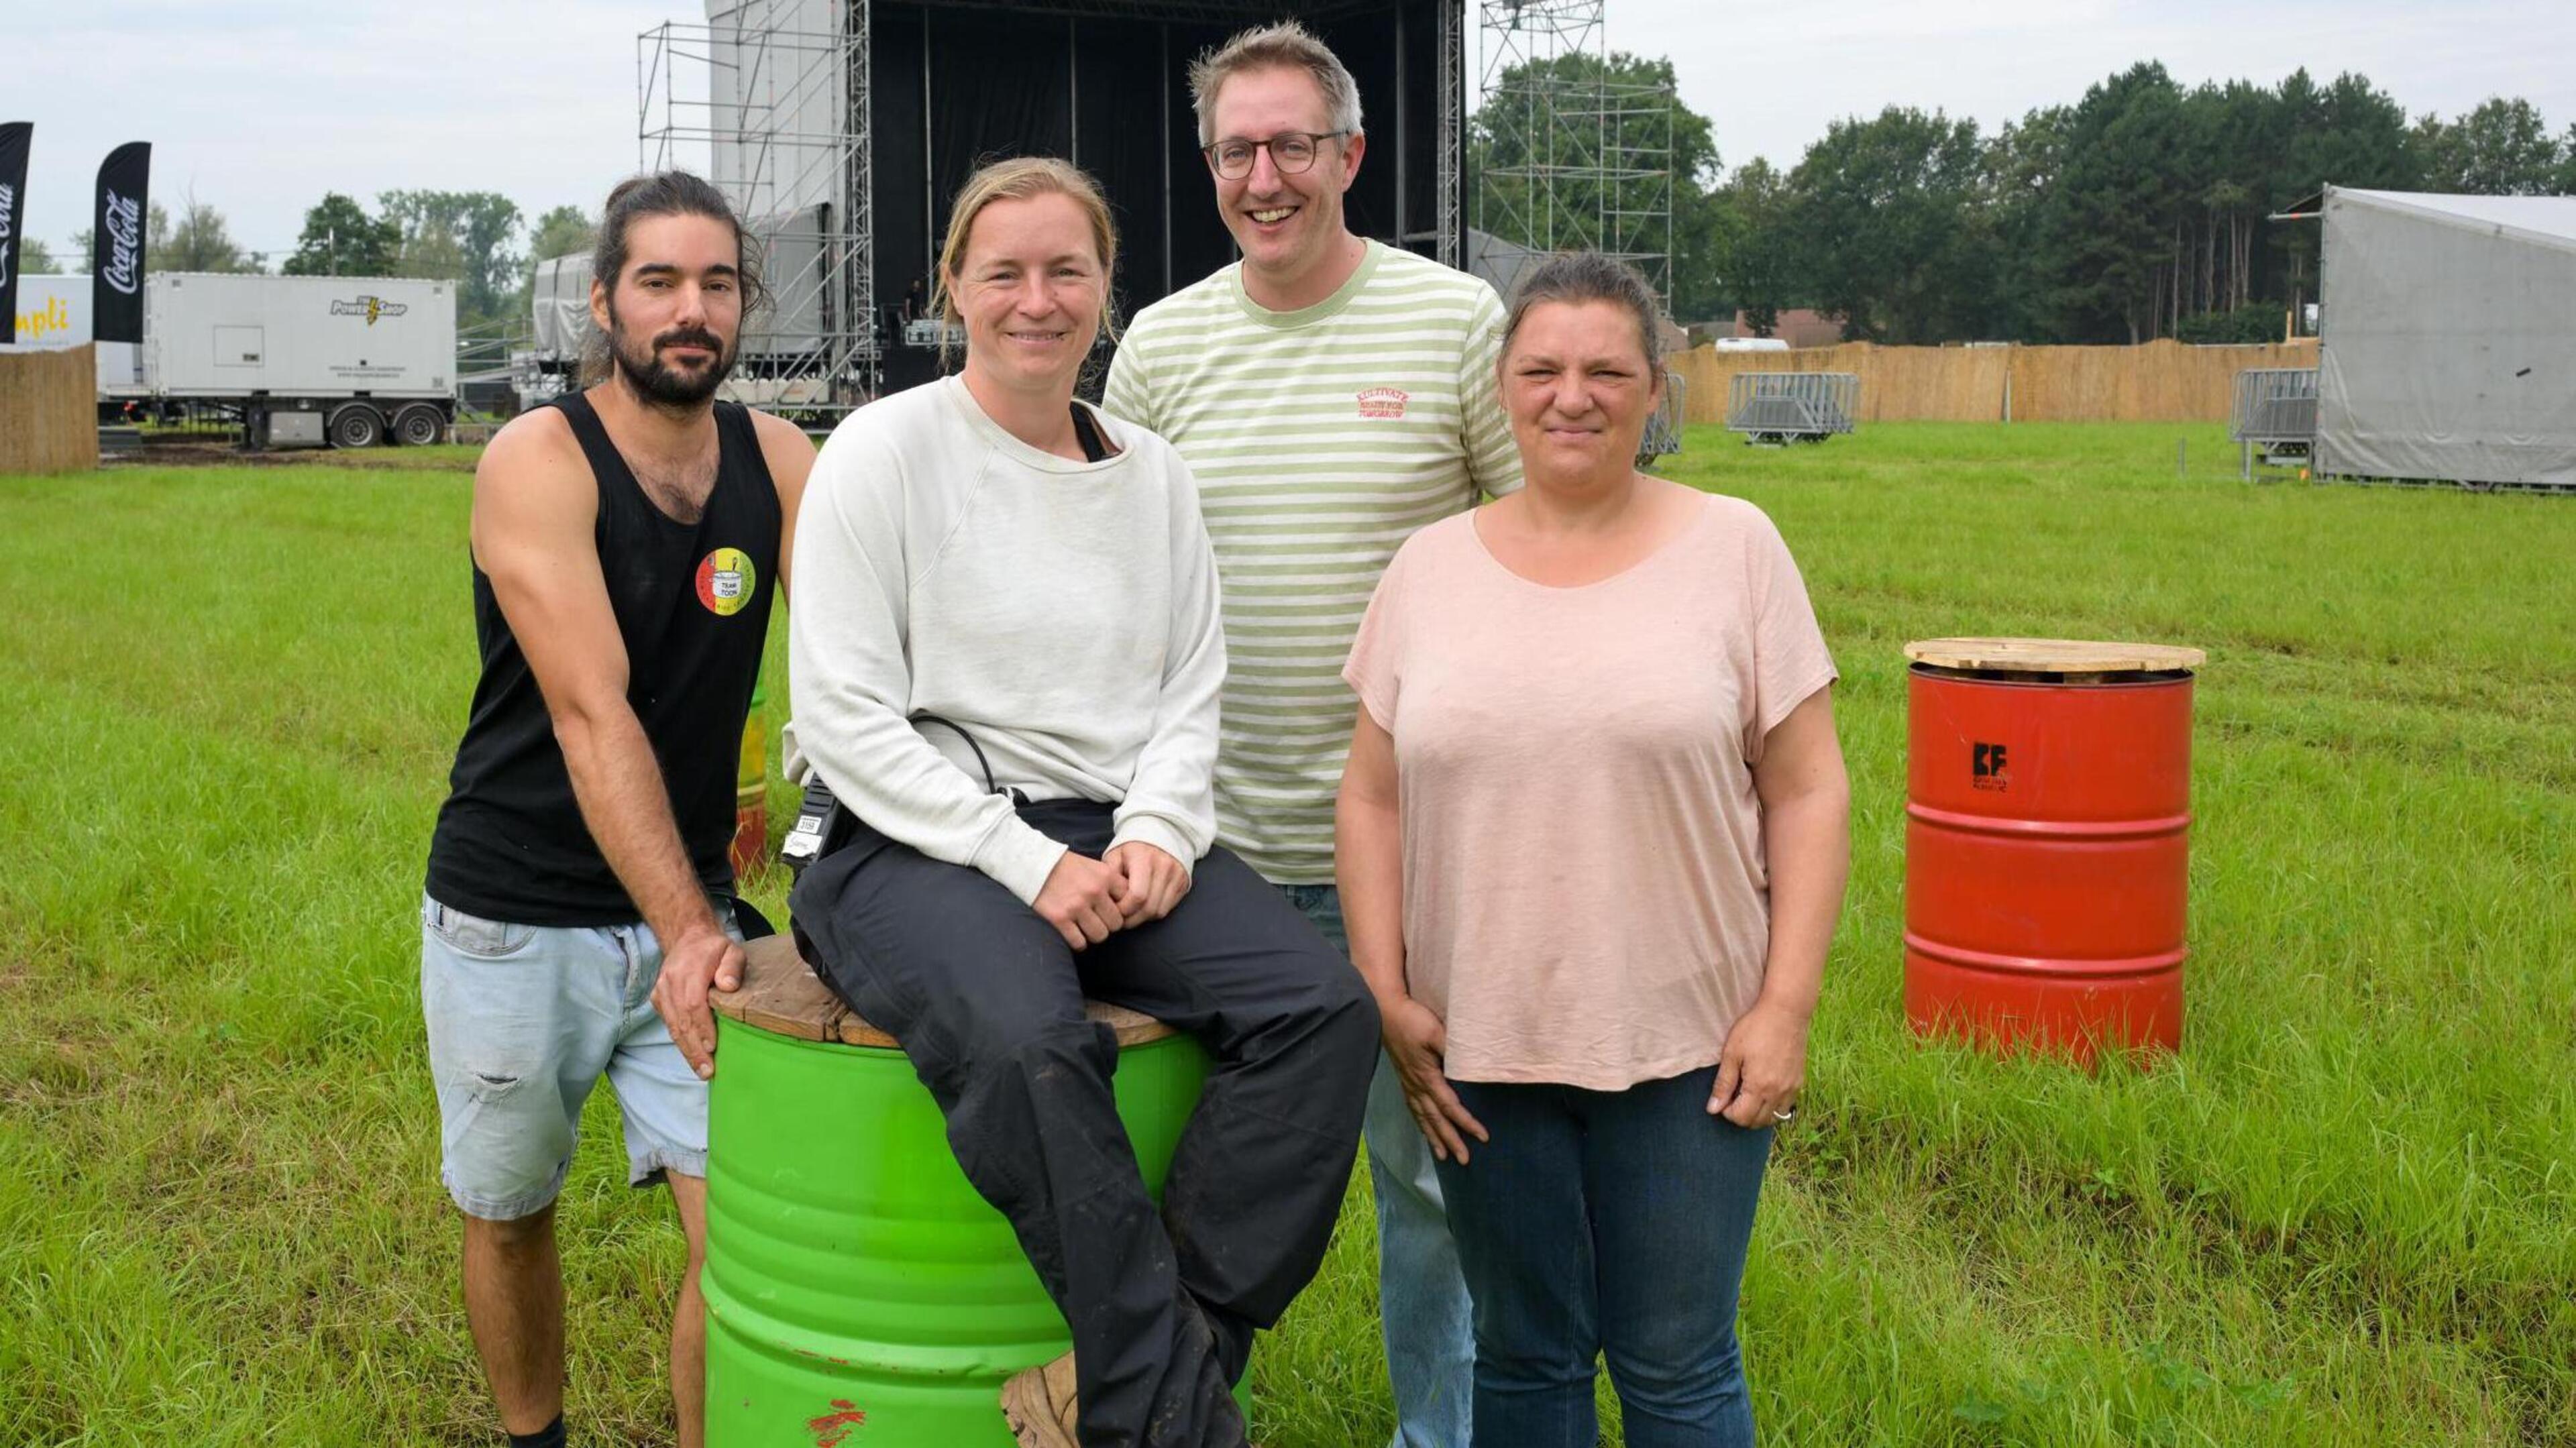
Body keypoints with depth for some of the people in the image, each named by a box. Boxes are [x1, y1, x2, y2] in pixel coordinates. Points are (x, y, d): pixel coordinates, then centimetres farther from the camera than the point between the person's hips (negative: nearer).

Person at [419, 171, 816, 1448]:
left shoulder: (778, 462, -1)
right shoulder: (538, 462, -13)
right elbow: (592, 718, -22)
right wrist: (684, 930, -30)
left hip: (692, 909, 3)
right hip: (515, 919, -2)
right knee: (509, 1213, 16)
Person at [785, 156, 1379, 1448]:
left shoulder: (1151, 473, 14)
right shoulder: (886, 449, -1)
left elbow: (1192, 694, 14)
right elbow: (845, 718, -7)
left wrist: (1157, 833, -7)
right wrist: (1027, 862, -15)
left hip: (1112, 839, 5)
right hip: (913, 842, -5)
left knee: (1324, 1004, -21)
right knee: (1027, 1040, -37)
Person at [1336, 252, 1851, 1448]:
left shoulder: (1735, 550, -1)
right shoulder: (1432, 566, 4)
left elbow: (1806, 793, -2)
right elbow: (1374, 799, 7)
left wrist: (1785, 1006, -8)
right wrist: (1386, 993, -1)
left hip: (1688, 1042, -2)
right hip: (1480, 1045, 2)